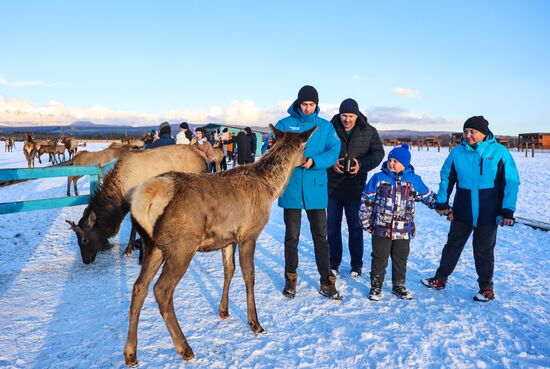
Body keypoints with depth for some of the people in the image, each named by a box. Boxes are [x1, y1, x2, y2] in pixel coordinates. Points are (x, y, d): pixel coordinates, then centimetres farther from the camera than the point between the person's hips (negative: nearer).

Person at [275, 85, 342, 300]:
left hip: (316, 188, 1)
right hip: (291, 188, -1)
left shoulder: (325, 127, 7)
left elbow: (334, 151, -3)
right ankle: (290, 279, 25)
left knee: (321, 236, 6)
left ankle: (326, 282, 16)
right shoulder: (283, 125, 4)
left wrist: (314, 161, -21)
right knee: (292, 236, 9)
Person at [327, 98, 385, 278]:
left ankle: (356, 265, 21)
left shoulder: (369, 131, 0)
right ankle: (334, 263, 24)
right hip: (332, 186, 1)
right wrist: (331, 163, -18)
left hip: (355, 187, 0)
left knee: (355, 227, 8)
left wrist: (362, 165, -16)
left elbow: (378, 153, 2)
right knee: (333, 226, 9)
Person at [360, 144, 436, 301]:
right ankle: (376, 287, 18)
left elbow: (428, 197, 16)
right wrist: (365, 220, 2)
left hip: (403, 230, 2)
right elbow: (366, 200, 3)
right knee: (379, 258, 5)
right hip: (381, 229, -1)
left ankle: (399, 286, 29)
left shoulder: (414, 180, 3)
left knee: (400, 259, 13)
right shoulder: (379, 178, -2)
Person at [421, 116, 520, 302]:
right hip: (461, 212, 3)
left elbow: (511, 182, -5)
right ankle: (440, 279, 27)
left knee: (483, 251, 9)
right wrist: (442, 203, 3)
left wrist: (508, 210, -10)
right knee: (453, 245, 14)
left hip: (488, 214, -3)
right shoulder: (457, 152, -1)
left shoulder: (499, 152, -8)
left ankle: (486, 287, 26)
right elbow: (446, 178, 7)